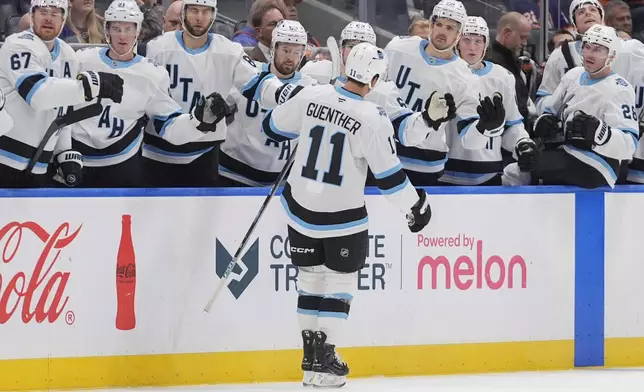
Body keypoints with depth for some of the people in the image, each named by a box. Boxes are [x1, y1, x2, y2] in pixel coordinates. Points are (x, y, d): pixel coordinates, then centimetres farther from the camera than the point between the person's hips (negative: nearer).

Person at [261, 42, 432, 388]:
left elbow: (273, 126, 6)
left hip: (300, 206, 4)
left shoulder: (312, 96, -8)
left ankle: (312, 352, 23)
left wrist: (298, 132, 29)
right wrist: (416, 205, 1)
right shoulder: (372, 119, -19)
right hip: (343, 217, -4)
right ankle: (323, 361, 7)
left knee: (311, 277, 18)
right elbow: (388, 174, -14)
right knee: (339, 282, 10)